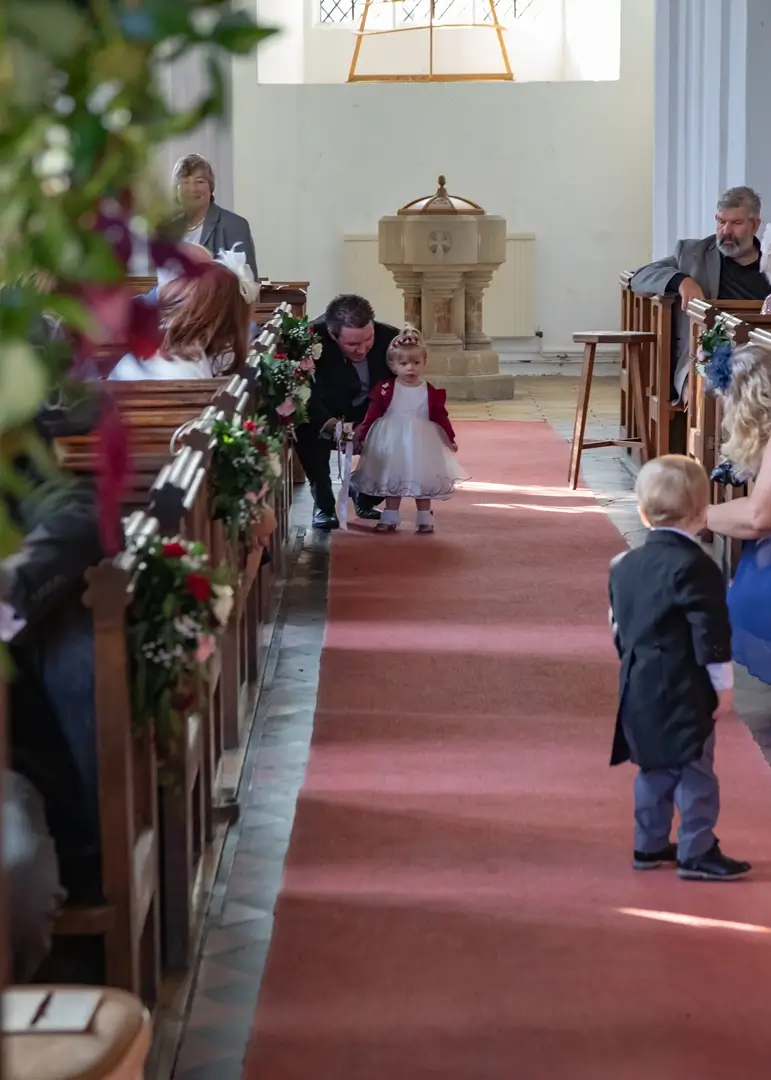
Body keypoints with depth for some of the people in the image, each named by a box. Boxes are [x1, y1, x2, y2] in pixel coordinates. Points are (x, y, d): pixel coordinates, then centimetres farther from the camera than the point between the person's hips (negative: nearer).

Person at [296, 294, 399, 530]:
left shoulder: (389, 338, -24)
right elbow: (305, 396, -33)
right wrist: (331, 424, -51)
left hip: (371, 414, 3)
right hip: (325, 414, -3)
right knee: (306, 428, -33)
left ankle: (366, 497, 11)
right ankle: (323, 504, -13)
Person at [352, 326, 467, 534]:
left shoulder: (431, 392, -6)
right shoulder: (385, 389, -9)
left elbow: (440, 416, 1)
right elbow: (372, 414, -7)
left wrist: (450, 438, 1)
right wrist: (361, 433, -10)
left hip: (421, 445, 0)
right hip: (392, 443, 0)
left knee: (422, 481, 9)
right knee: (391, 480, 11)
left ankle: (424, 519, 19)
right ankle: (390, 519, 20)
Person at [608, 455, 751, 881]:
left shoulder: (625, 565, 9)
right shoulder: (694, 567, -15)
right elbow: (711, 636, -16)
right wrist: (724, 686, -8)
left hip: (639, 688, 8)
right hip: (683, 690, -8)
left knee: (655, 767, 17)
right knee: (695, 769, 0)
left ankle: (649, 845, 24)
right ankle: (697, 852, 4)